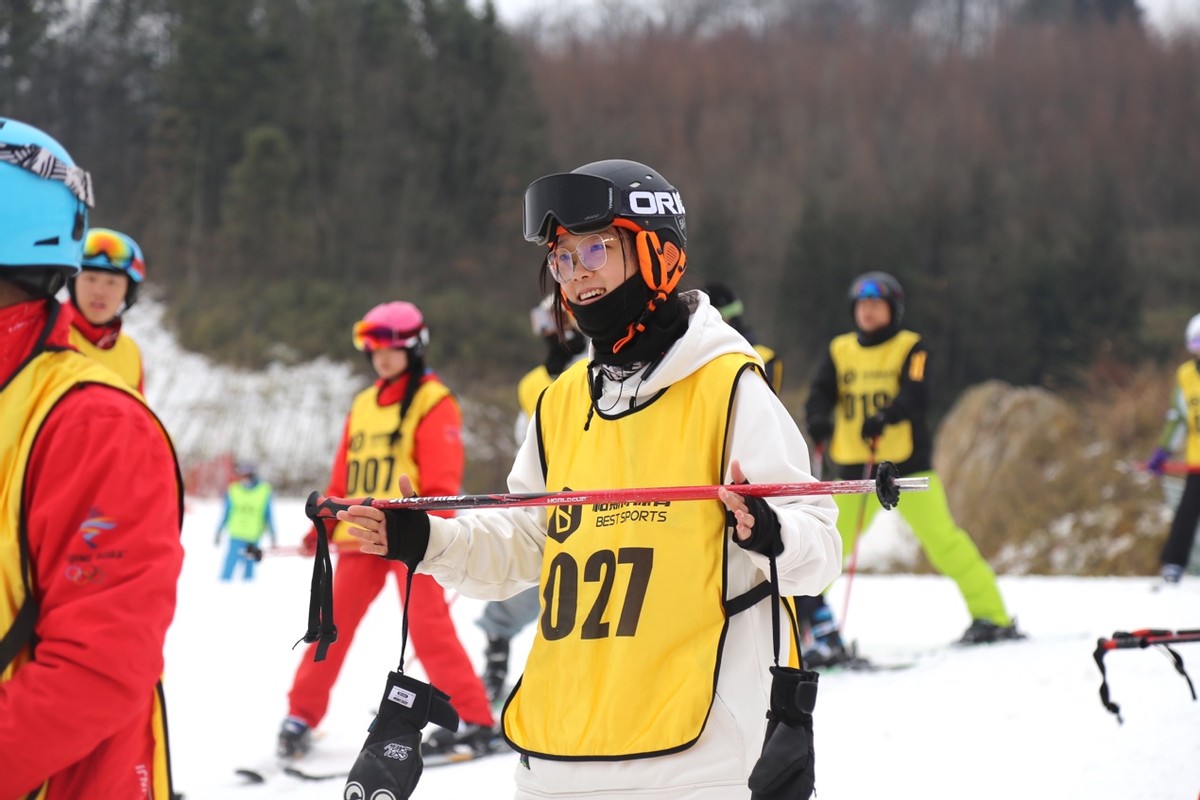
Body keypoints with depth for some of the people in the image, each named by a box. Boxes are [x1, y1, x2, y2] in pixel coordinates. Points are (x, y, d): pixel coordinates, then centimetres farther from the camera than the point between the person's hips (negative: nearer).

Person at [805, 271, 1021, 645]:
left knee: (942, 540, -9)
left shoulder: (910, 348, 1)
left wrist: (885, 418, -33)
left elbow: (916, 398, -14)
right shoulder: (839, 351, 11)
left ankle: (992, 617, -3)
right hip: (854, 467, 3)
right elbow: (820, 394, -1)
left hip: (905, 461, -3)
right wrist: (819, 421, -24)